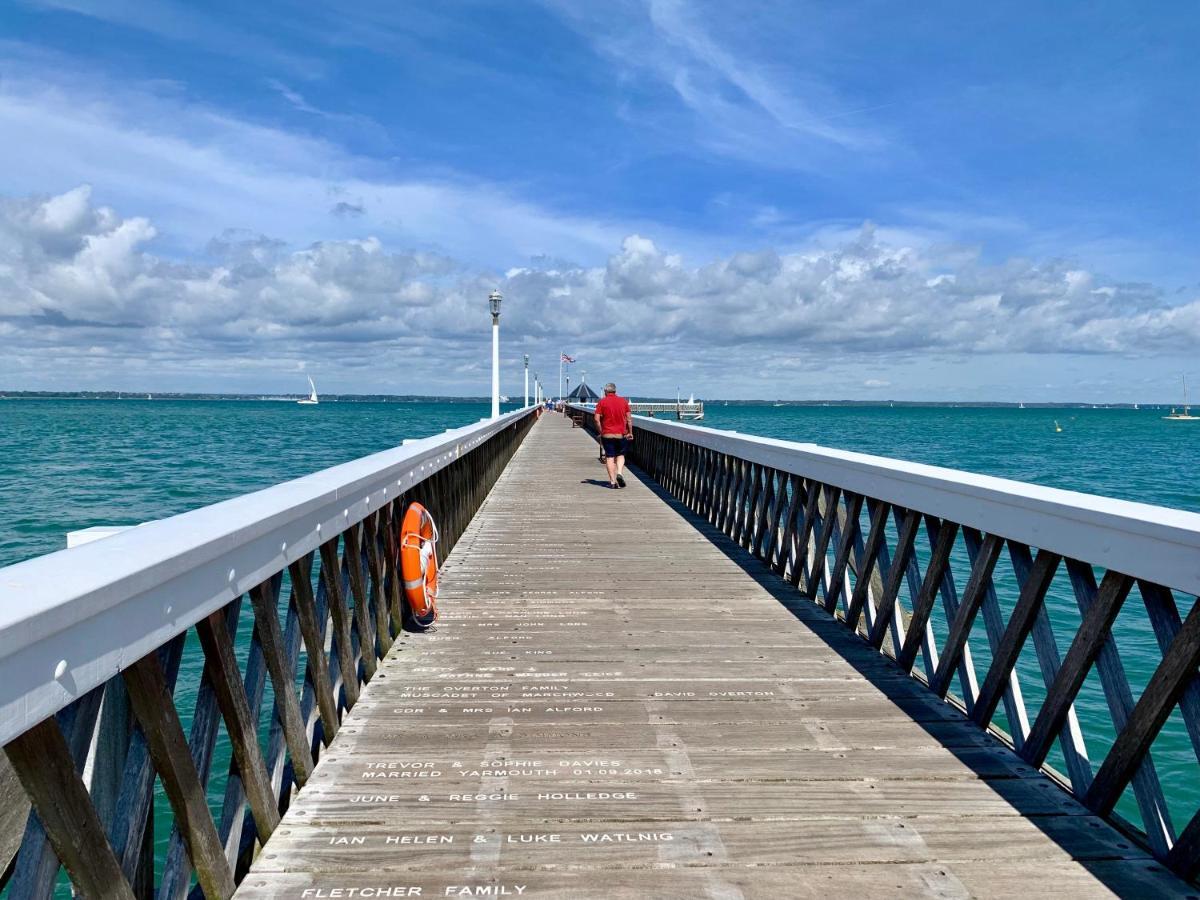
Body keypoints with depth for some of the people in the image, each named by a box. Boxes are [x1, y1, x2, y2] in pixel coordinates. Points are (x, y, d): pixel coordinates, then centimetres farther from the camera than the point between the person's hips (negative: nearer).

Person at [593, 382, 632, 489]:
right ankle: (620, 473, -7)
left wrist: (600, 432, 3)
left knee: (610, 457, 3)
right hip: (621, 434, 2)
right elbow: (629, 418, 3)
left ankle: (612, 481, -1)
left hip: (607, 434, -2)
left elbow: (597, 419, -7)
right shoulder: (624, 401, 5)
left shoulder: (602, 402, -2)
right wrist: (630, 432, 9)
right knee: (620, 455, 16)